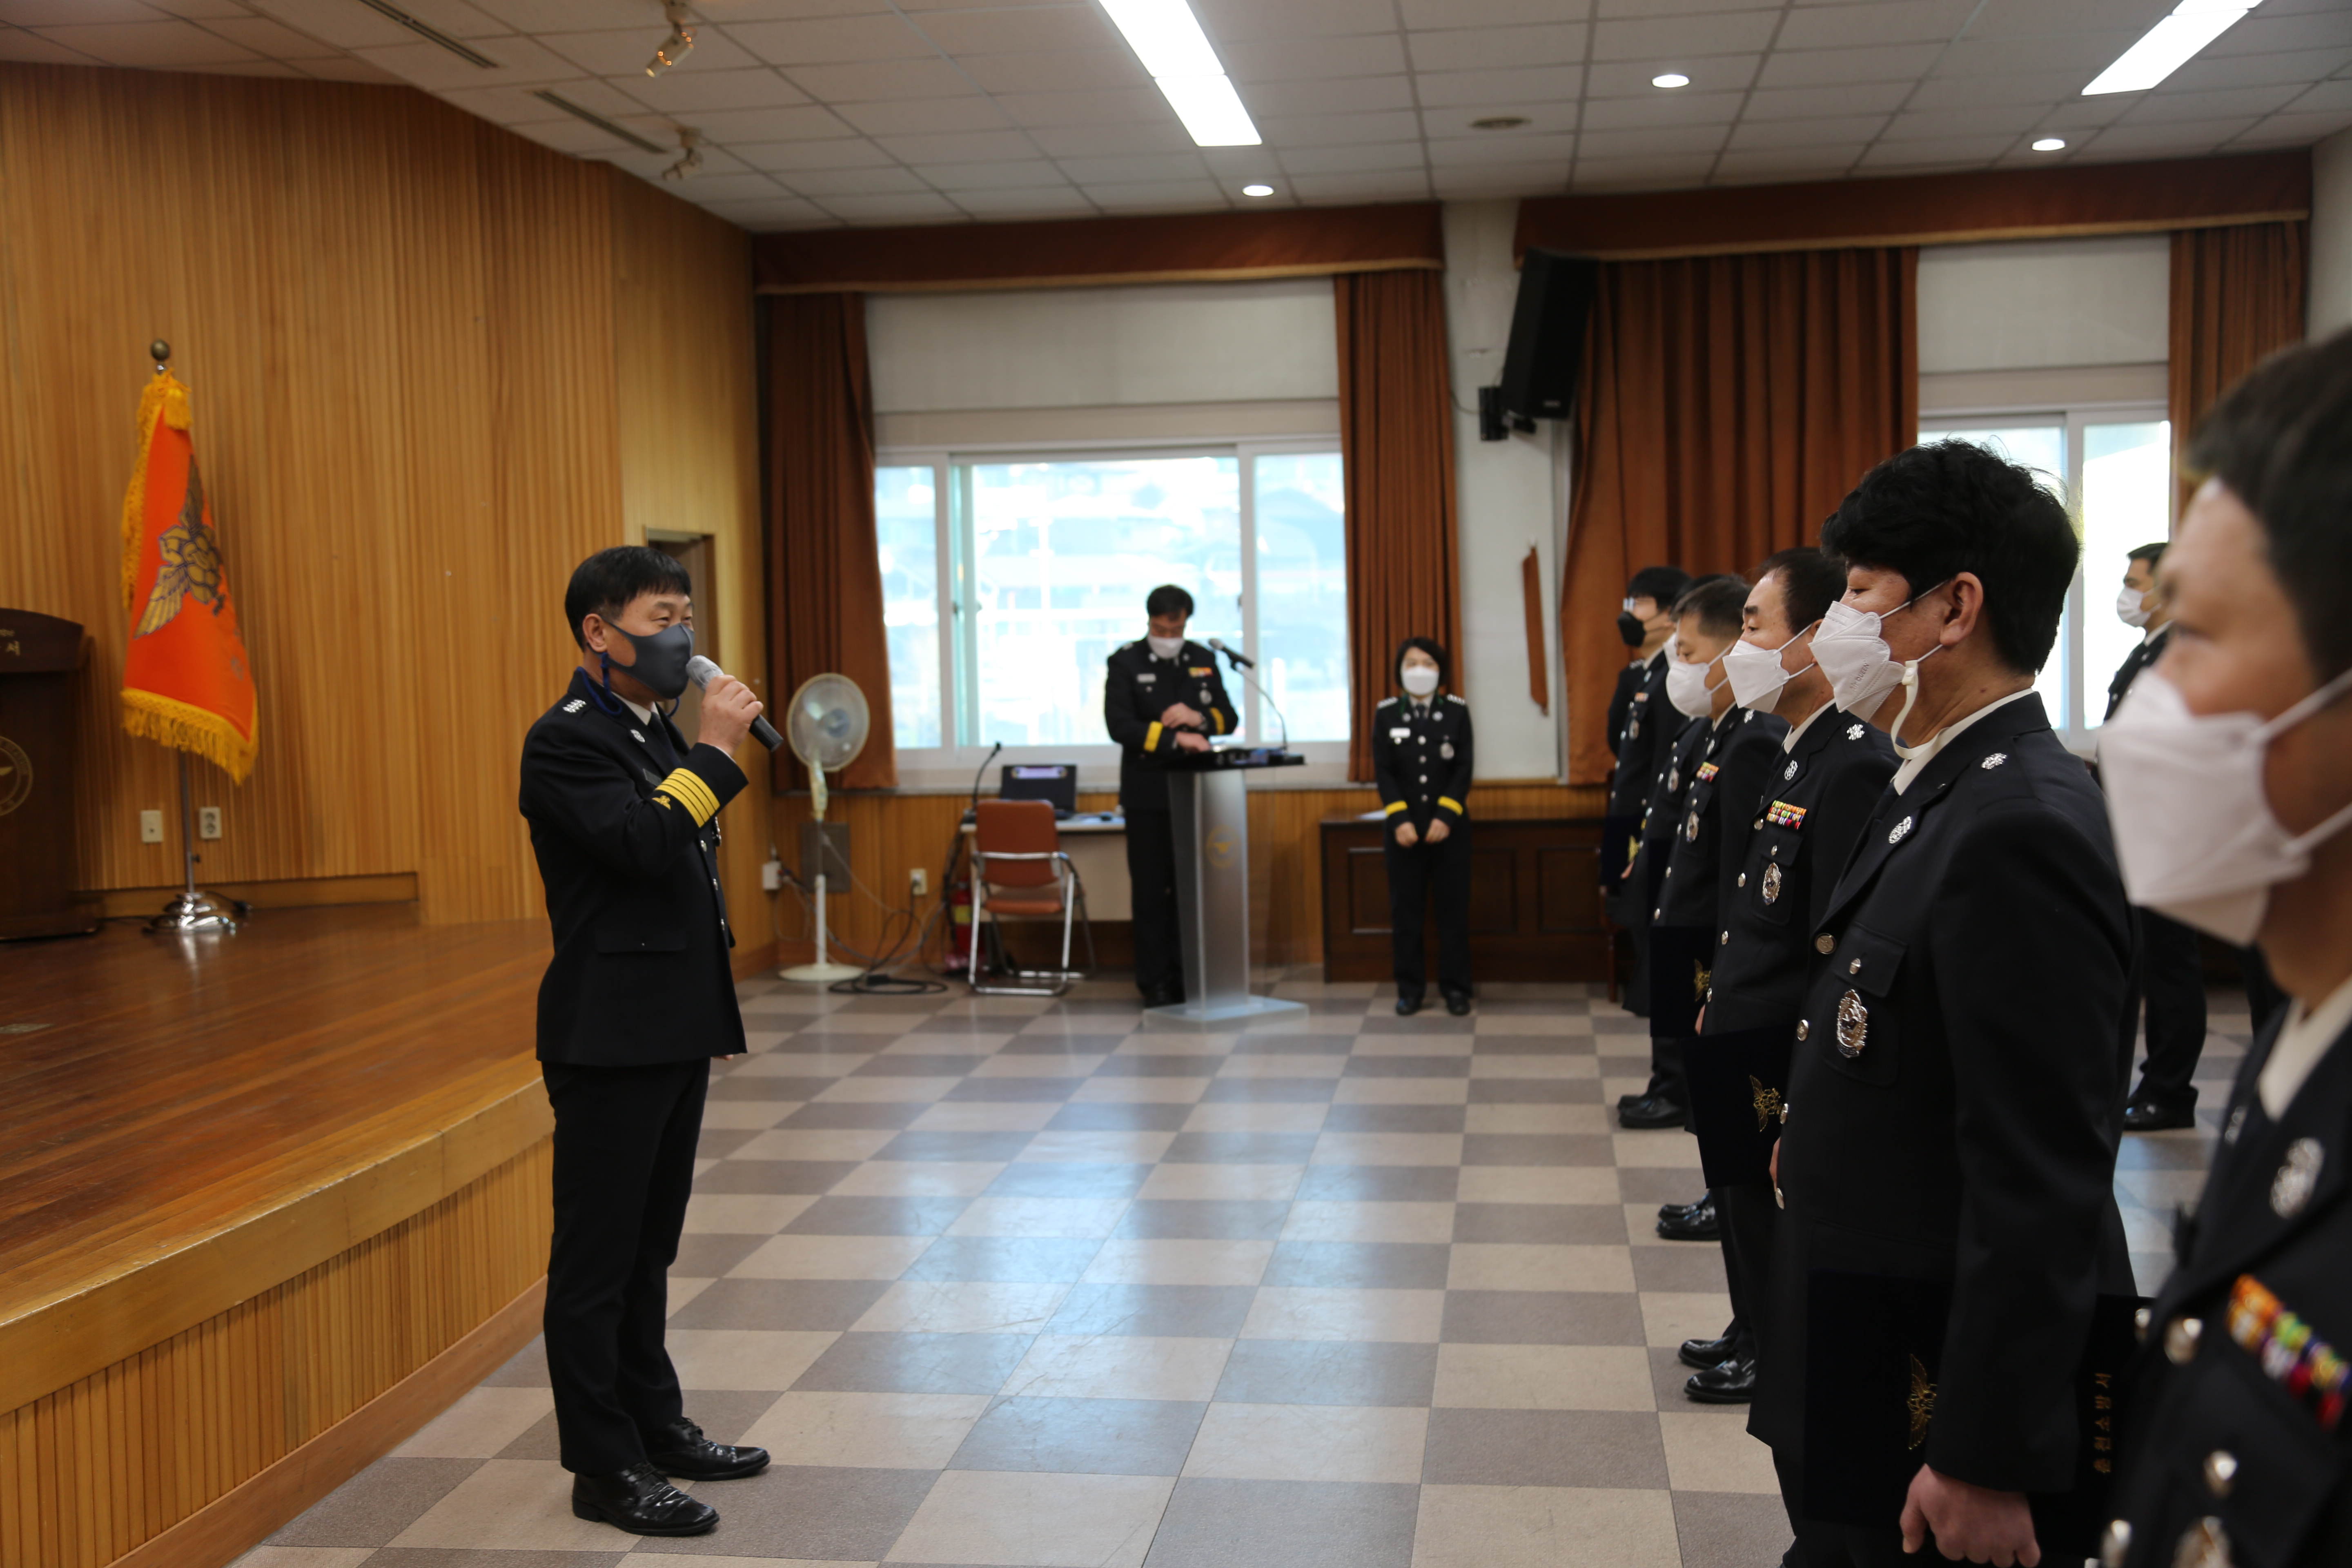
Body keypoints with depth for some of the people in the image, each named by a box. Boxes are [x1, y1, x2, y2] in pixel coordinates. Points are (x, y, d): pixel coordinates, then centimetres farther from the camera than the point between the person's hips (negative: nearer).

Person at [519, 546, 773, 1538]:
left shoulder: (657, 732, 15)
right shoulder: (566, 740, -13)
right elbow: (644, 844, -27)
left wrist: (713, 1011, 22)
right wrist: (716, 750, -19)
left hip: (674, 1031, 9)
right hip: (611, 1037, -9)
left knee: (649, 1244, 18)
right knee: (597, 1258, 1)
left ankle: (655, 1424, 30)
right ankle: (604, 1468, 9)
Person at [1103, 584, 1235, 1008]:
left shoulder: (1203, 660, 10)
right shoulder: (1126, 662, -3)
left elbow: (1227, 718, 10)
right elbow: (1119, 726, -14)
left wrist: (1198, 718, -12)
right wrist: (1174, 739, -25)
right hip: (1148, 794, -3)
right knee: (1152, 890, 1)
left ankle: (1187, 975, 14)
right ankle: (1155, 983, 7)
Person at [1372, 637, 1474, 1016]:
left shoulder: (1457, 710, 2)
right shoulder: (1386, 713, 3)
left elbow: (1464, 768, -3)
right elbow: (1384, 772, -1)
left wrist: (1446, 816, -14)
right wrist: (1400, 820, -12)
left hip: (1449, 824, 0)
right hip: (1404, 826, 0)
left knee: (1454, 907, 3)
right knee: (1405, 909, 3)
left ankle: (1455, 987, 10)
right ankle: (1410, 988, 10)